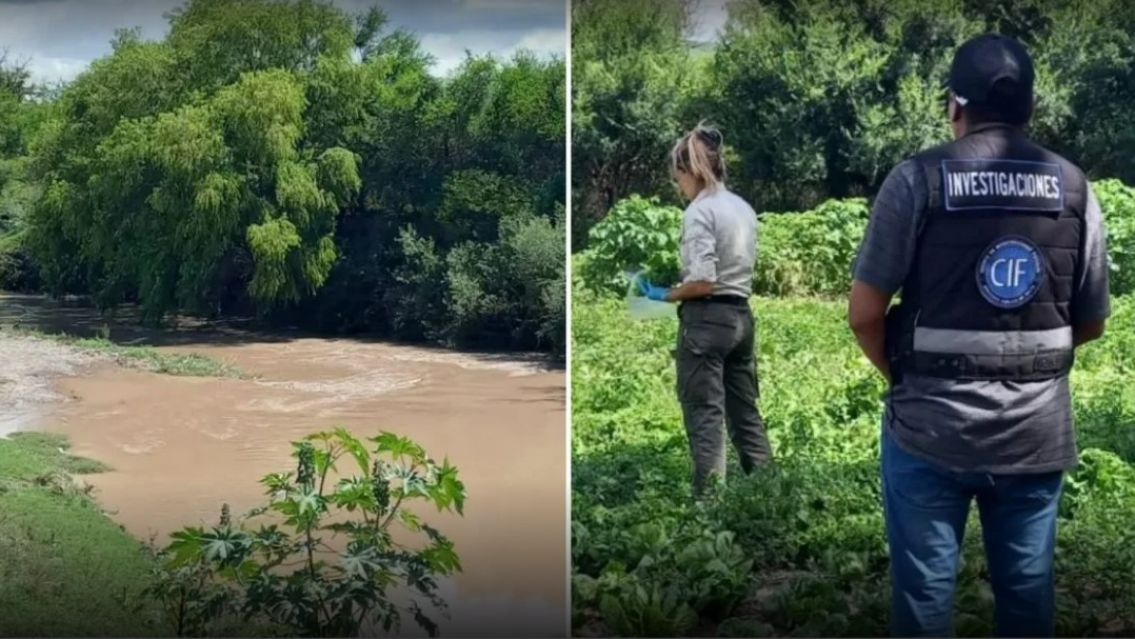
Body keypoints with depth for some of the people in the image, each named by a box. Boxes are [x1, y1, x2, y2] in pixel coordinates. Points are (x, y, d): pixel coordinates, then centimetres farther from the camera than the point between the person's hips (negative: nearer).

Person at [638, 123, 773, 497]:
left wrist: (664, 295, -6)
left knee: (705, 416, -4)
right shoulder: (743, 208, 12)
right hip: (741, 315, 8)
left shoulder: (700, 210, -13)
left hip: (706, 319, -8)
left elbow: (702, 282, -20)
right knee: (745, 412, 15)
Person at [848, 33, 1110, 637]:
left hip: (931, 427, -3)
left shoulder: (917, 178, -7)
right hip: (1038, 431, 3)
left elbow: (864, 313, -8)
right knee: (1028, 589, 14)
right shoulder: (1073, 186, 3)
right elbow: (1092, 321, 9)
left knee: (923, 588, 9)